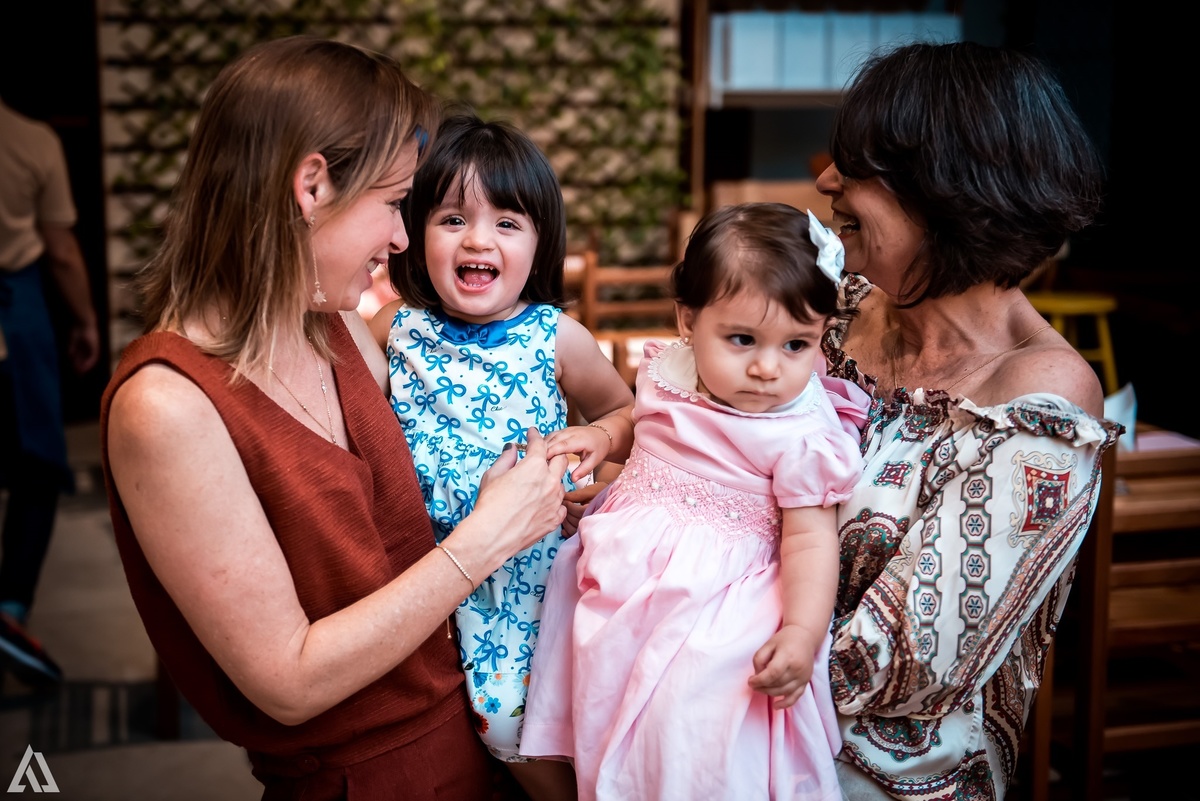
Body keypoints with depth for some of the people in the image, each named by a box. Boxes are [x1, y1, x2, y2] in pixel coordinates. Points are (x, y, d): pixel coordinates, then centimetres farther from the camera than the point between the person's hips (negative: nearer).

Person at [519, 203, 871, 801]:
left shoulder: (805, 436, -18)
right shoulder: (671, 370, -1)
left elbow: (810, 537, -17)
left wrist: (802, 632, -28)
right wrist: (604, 436, 3)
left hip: (719, 600, -6)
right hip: (621, 576, 6)